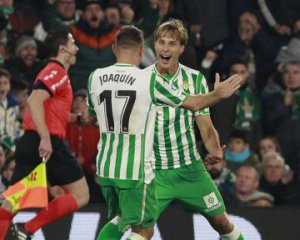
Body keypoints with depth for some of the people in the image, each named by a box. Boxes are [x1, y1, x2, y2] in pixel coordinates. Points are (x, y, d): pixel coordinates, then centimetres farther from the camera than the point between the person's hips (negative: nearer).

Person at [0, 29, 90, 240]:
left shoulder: (53, 72, 23)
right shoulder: (57, 73, -6)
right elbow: (34, 101, -21)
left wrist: (76, 117, 25)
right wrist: (46, 138, -27)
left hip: (29, 142, 9)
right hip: (49, 145, -9)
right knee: (80, 195, -1)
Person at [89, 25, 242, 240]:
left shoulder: (95, 77, 1)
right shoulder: (150, 80, -11)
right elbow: (193, 103, 1)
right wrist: (218, 94, 20)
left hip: (105, 167, 5)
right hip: (135, 170, -5)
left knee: (120, 218, 25)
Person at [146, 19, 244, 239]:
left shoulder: (195, 79, -1)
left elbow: (206, 126, 2)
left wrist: (215, 151, -18)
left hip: (190, 168, 2)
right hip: (154, 170, -2)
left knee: (221, 221, 7)